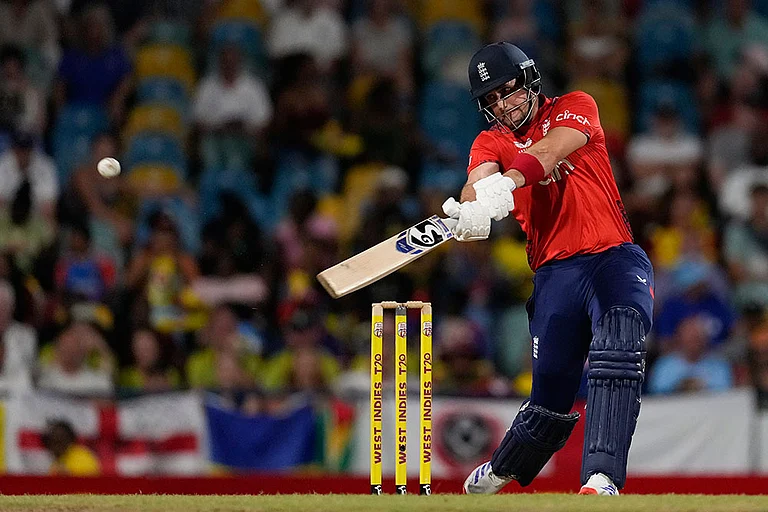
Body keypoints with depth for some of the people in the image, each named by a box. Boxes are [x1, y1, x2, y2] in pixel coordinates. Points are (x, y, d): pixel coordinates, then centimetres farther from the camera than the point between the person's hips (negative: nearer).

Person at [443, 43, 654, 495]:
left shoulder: (576, 107, 4)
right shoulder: (490, 143, 13)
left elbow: (548, 151, -17)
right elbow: (478, 183, -10)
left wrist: (500, 187, -35)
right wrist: (472, 208, -35)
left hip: (614, 258, -3)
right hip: (554, 271, 3)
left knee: (618, 350, -29)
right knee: (551, 394, 2)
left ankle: (602, 480, -38)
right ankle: (500, 473, 30)